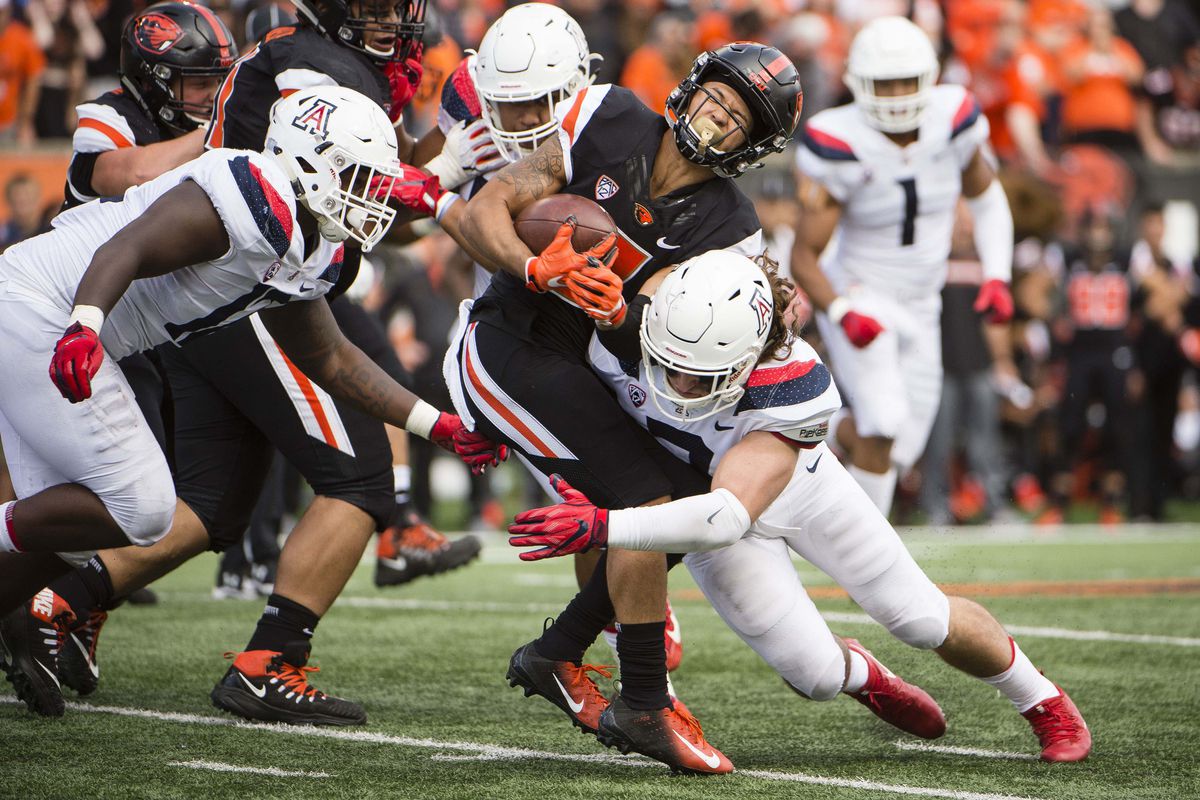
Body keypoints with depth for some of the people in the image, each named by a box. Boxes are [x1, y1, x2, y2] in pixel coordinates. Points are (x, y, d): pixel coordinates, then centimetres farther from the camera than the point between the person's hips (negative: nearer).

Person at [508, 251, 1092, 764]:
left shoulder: (790, 388, -45)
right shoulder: (626, 338, -36)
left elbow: (727, 515, -56)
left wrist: (603, 526, -65)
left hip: (797, 482, -2)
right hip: (693, 494, 2)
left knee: (925, 621, 6)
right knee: (816, 675, -6)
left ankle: (1042, 702, 34)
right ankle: (863, 677, 33)